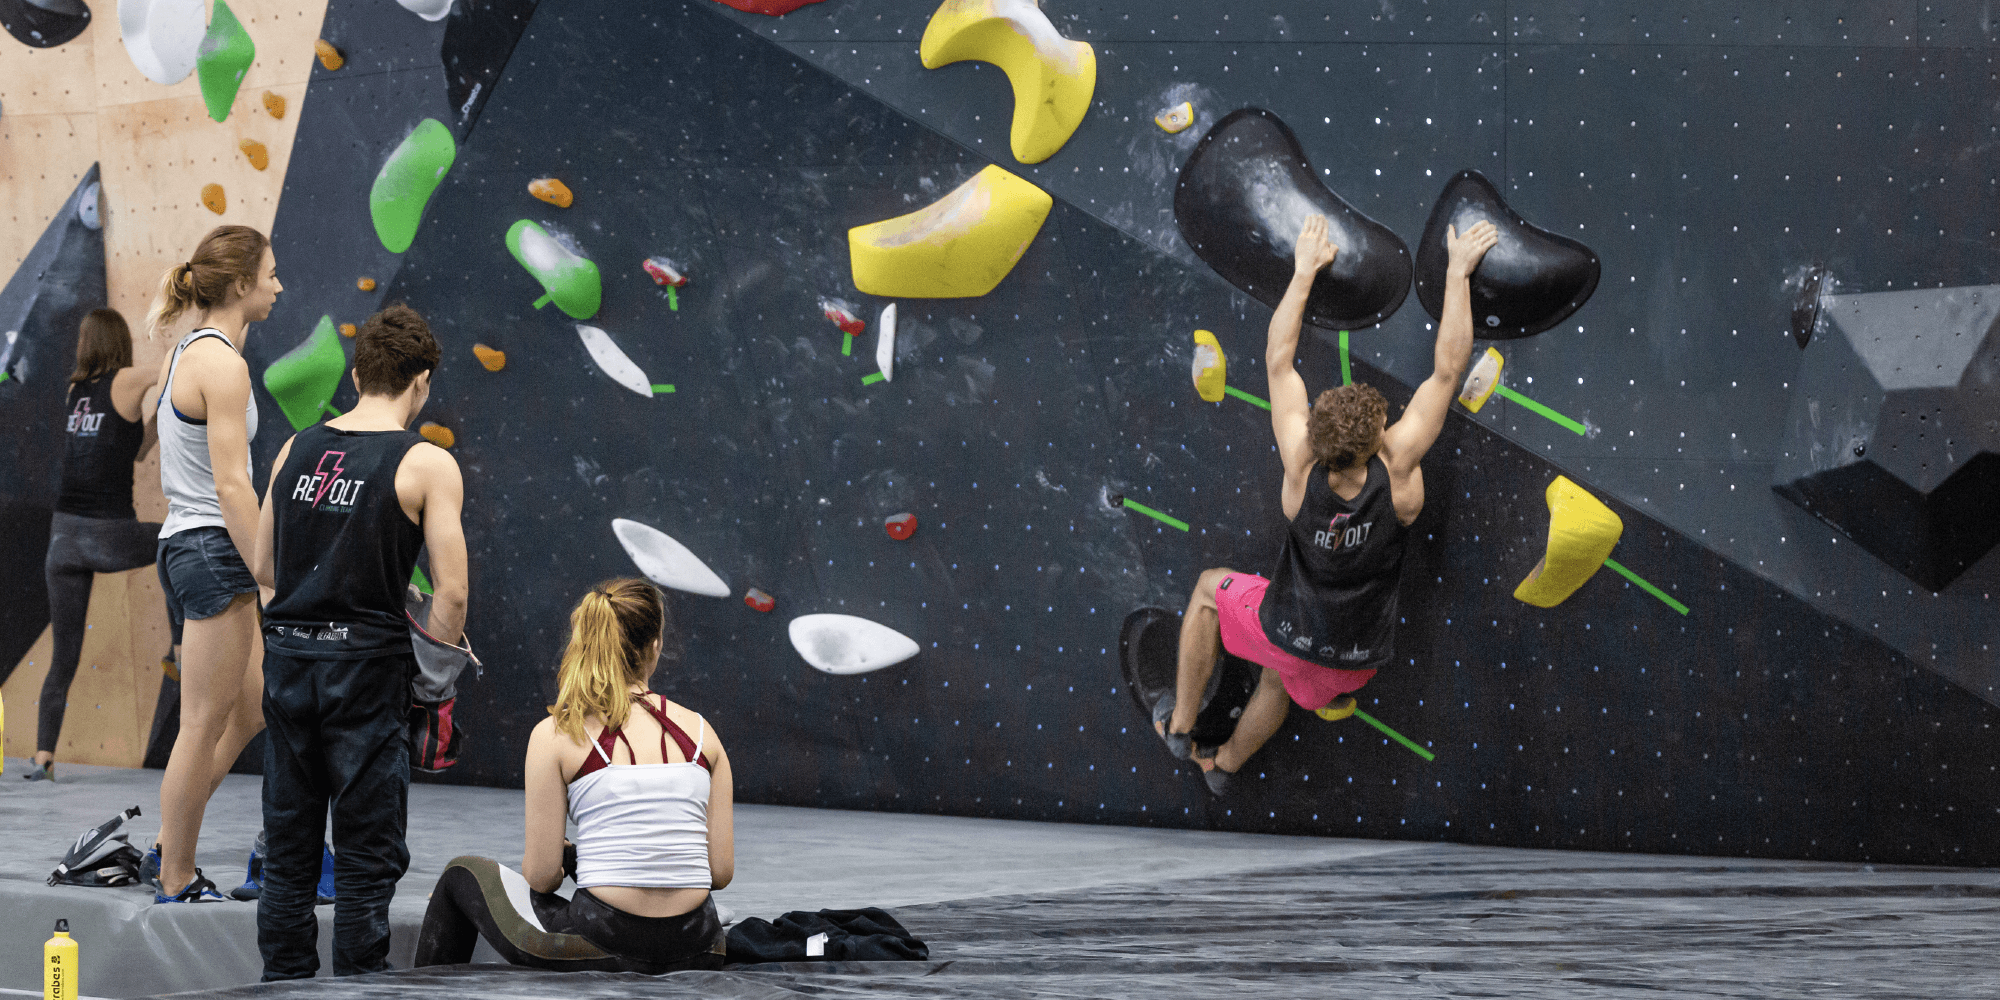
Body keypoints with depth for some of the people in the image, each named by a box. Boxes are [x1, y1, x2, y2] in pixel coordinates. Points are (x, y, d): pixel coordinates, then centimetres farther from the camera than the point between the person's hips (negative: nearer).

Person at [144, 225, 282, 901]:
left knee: (250, 712, 16)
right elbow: (231, 484, -20)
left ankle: (169, 851, 19)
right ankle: (176, 885, 5)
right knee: (205, 728, -2)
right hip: (215, 549, -10)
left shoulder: (180, 356, 14)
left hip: (183, 543, 10)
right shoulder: (222, 364, -15)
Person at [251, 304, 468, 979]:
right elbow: (451, 592, -11)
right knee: (366, 852, 2)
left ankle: (284, 981, 18)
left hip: (288, 654, 5)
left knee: (288, 846, 13)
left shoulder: (296, 451, 8)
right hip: (366, 665, -5)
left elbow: (264, 568, 15)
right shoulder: (429, 465, -7)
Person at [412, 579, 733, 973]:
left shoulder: (555, 735, -3)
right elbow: (722, 870, 3)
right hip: (697, 952, 4)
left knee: (462, 875, 27)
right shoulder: (701, 731, 5)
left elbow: (541, 876, -4)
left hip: (603, 948, -4)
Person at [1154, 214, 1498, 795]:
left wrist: (1305, 271, -7)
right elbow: (1447, 370, -23)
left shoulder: (1302, 465, -27)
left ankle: (1180, 724, 35)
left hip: (1287, 632, -1)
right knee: (1286, 681, 34)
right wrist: (1458, 272, -17)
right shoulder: (1398, 468, -29)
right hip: (1356, 659, 1)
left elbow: (1278, 360, -15)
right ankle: (1225, 764, 56)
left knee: (1209, 588, 29)